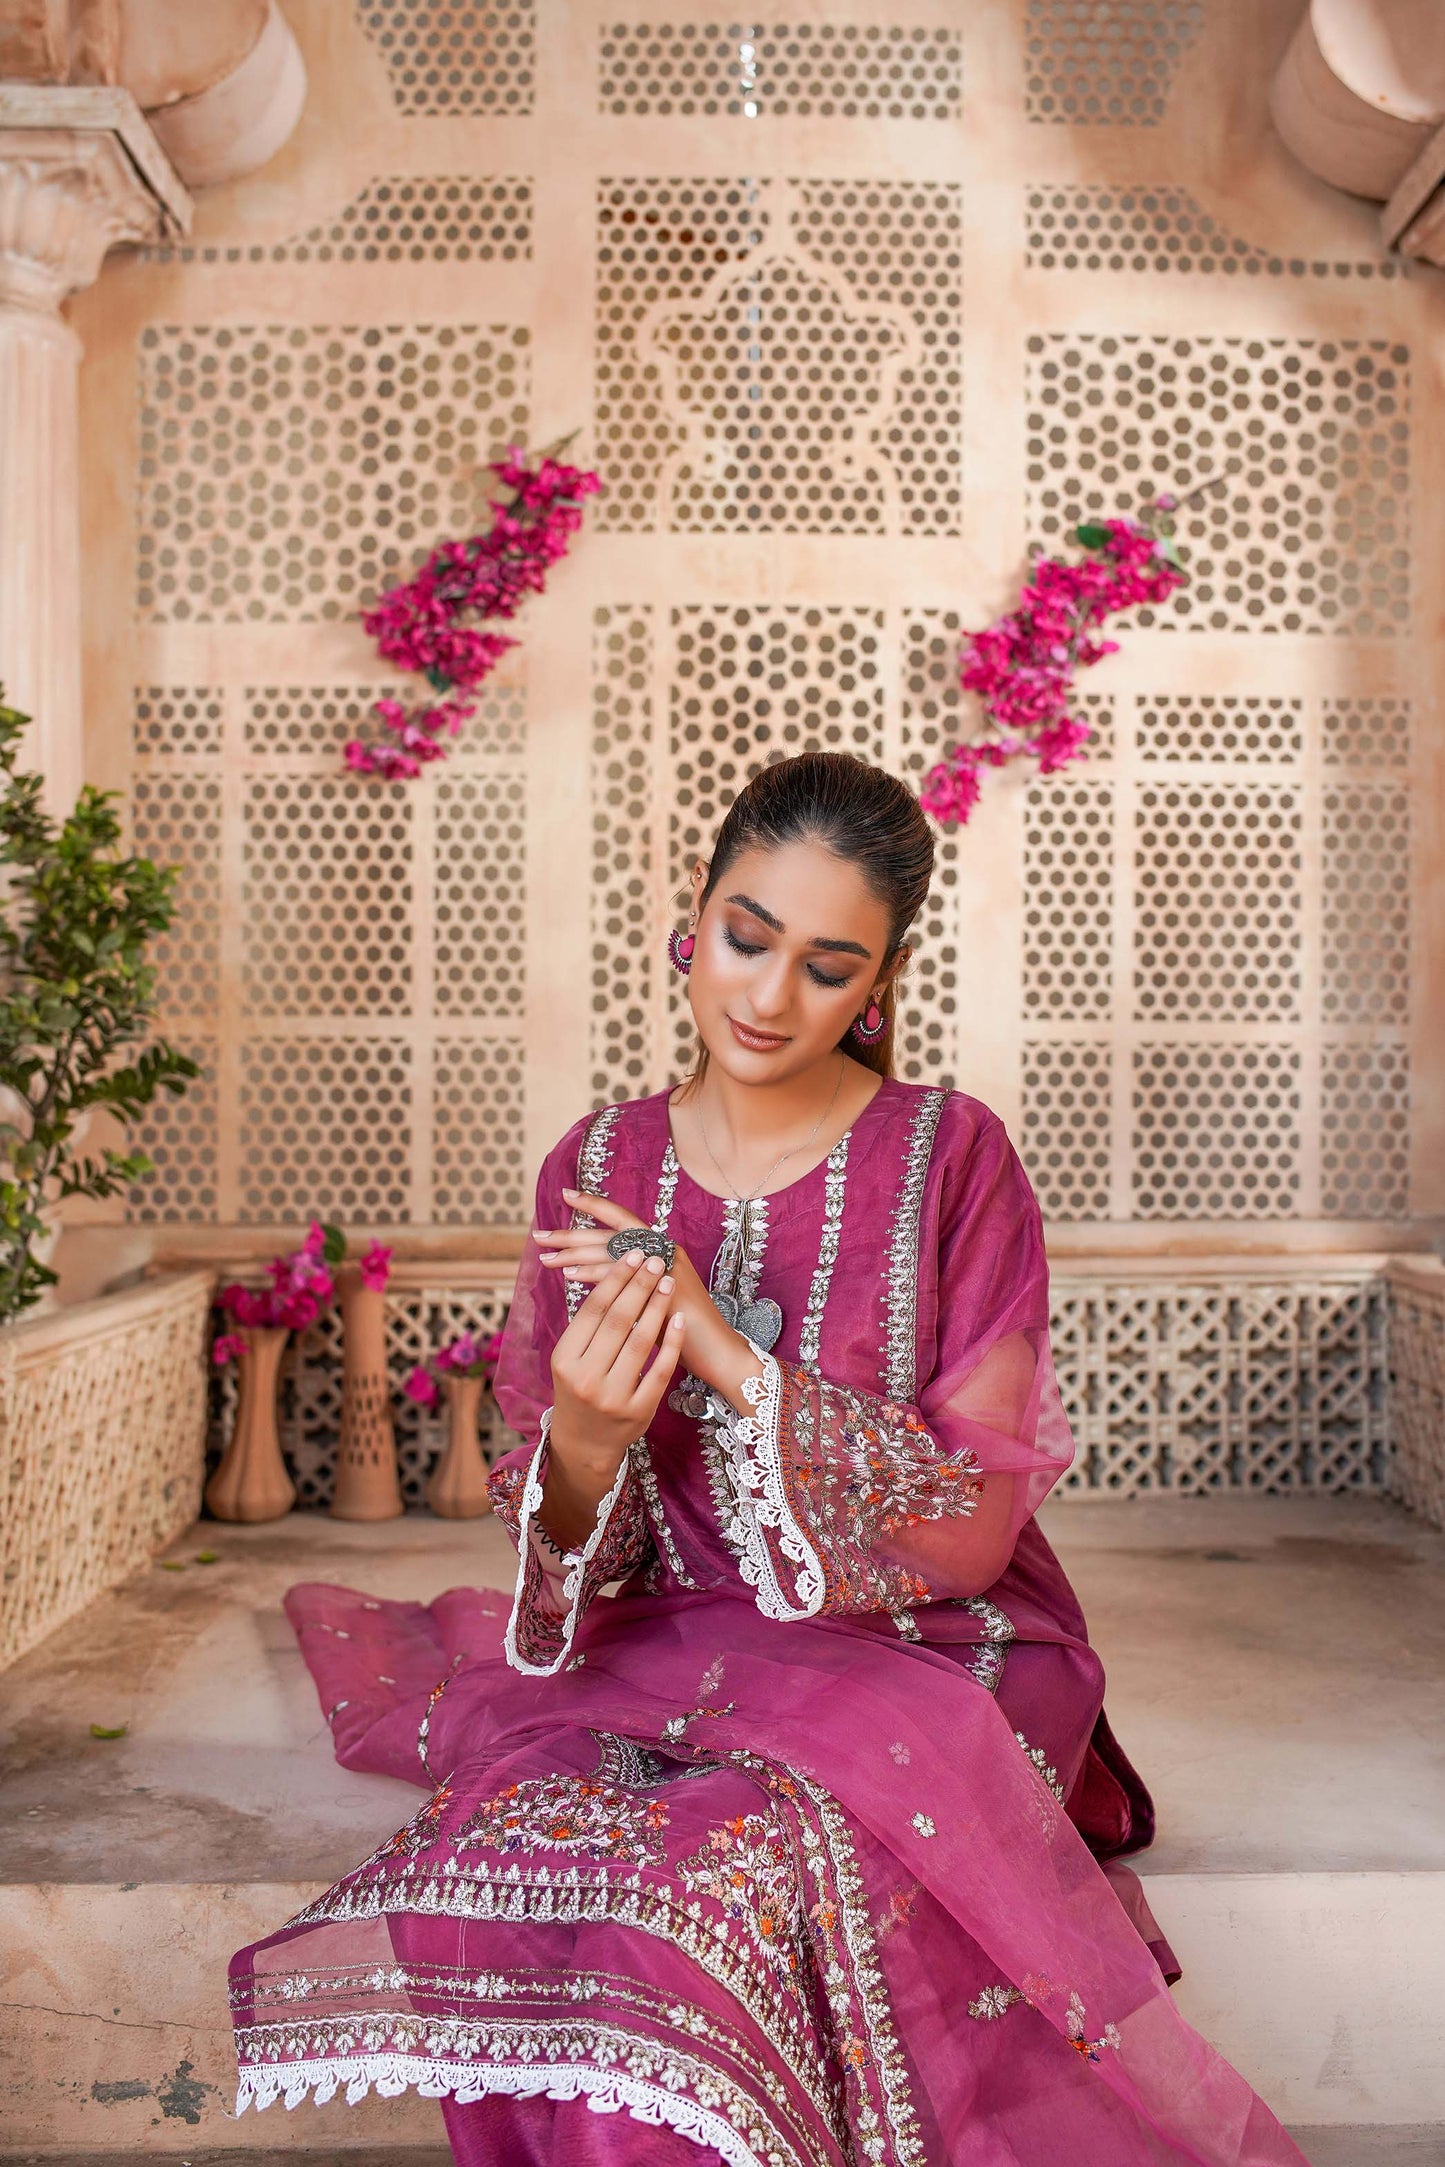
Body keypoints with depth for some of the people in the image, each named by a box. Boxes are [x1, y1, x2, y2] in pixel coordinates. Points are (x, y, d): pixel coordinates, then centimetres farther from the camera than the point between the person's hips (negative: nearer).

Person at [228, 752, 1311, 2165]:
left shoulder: (950, 1161, -8)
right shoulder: (599, 1171, 1)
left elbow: (972, 1521, -12)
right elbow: (573, 1572, 3)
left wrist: (726, 1355, -23)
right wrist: (583, 1451, -21)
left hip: (926, 1664, -3)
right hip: (674, 1663, 3)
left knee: (719, 1892, -31)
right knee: (499, 1860, -26)